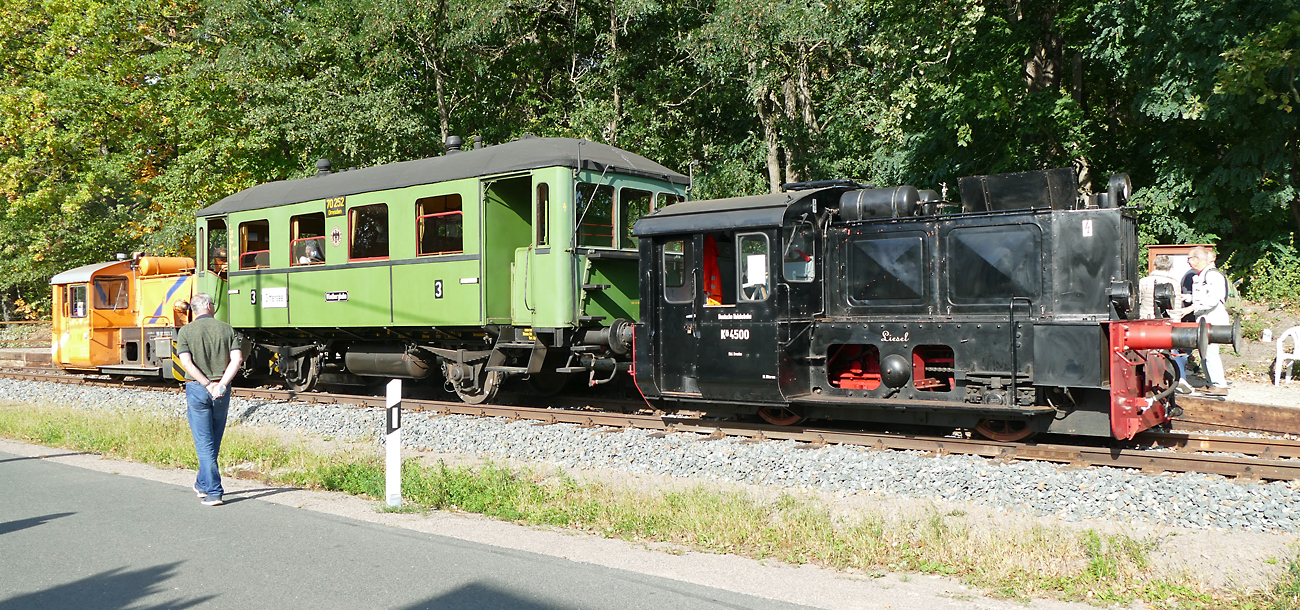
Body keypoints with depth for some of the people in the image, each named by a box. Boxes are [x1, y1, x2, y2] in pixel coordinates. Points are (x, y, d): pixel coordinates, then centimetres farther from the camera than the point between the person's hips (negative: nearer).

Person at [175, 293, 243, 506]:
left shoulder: (186, 331, -2)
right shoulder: (226, 329, 3)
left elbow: (186, 363, -13)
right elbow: (237, 358, -9)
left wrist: (207, 385, -12)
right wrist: (222, 384, -13)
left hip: (196, 388, -2)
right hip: (222, 391, 2)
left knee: (204, 442, 0)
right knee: (214, 441, 17)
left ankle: (214, 492, -4)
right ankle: (203, 484, 32)